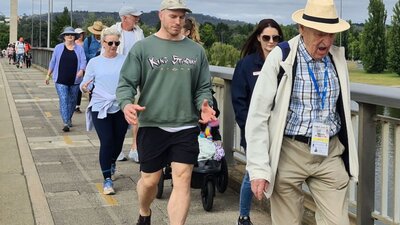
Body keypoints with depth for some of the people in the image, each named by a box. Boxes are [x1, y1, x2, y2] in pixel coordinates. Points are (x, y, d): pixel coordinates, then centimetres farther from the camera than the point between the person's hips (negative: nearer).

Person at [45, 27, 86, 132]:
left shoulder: (79, 48, 6)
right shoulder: (58, 48, 5)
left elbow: (83, 61, -2)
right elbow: (53, 61, 10)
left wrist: (81, 70, -21)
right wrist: (48, 75, 10)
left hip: (74, 80, 2)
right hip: (61, 80, -2)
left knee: (72, 101, 12)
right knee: (63, 100, -10)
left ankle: (69, 119, 33)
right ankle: (65, 123, -13)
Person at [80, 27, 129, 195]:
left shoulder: (124, 60, 5)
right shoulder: (94, 62, 4)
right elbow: (85, 85, 6)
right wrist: (84, 88, -17)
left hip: (120, 107, 2)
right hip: (100, 107, -1)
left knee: (118, 142, 11)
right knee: (106, 142, -9)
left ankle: (112, 162, 45)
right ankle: (107, 180, 2)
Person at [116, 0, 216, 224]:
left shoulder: (196, 51, 7)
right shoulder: (143, 48, 0)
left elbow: (204, 87, 10)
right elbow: (126, 83, -1)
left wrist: (205, 105, -12)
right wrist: (127, 103, -22)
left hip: (186, 127, 1)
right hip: (152, 125, -1)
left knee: (182, 180, -4)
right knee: (150, 180, 12)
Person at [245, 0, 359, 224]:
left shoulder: (338, 58, 3)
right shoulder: (280, 58, -11)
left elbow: (343, 110, 14)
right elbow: (257, 116, -11)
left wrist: (348, 154, 16)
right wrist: (259, 168, -15)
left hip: (330, 154, 4)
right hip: (288, 153, -3)